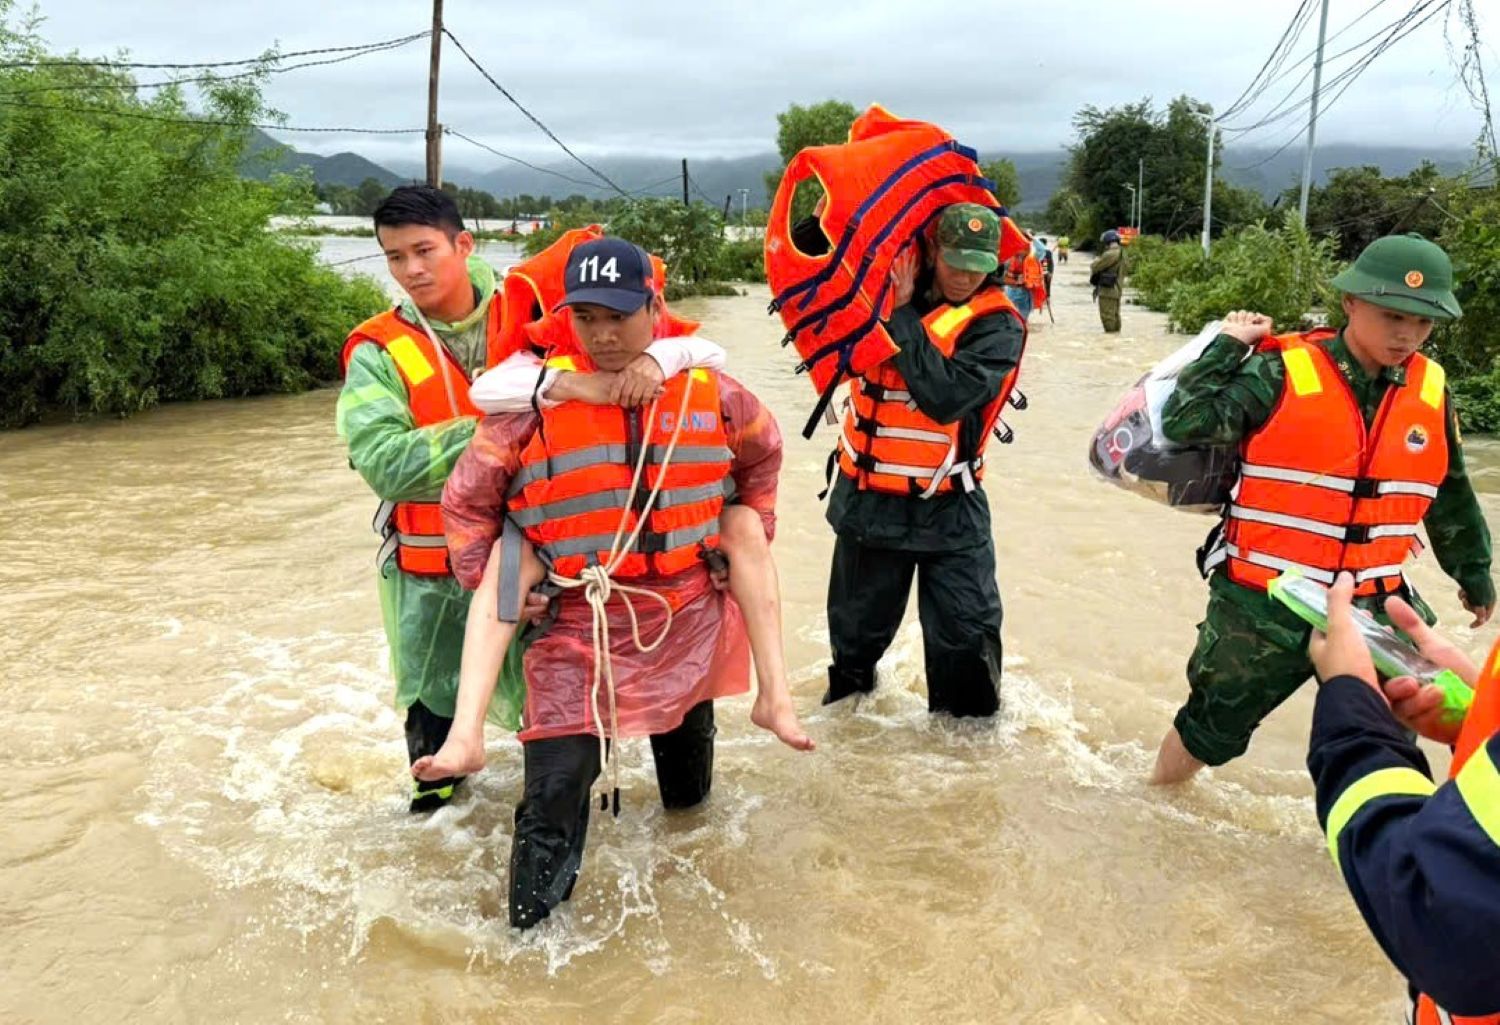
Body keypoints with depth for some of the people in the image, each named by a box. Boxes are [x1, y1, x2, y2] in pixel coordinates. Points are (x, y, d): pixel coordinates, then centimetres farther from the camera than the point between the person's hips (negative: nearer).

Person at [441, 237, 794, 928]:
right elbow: (466, 500, 2)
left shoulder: (709, 394, -2)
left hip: (690, 621, 3)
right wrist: (490, 585, -3)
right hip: (578, 626, -3)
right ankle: (529, 926, 5)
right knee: (553, 793, -14)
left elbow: (763, 452, 20)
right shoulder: (537, 403, -9)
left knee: (690, 795, 21)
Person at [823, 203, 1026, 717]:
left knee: (967, 637, -3)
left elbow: (946, 395, -28)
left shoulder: (997, 324, -13)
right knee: (857, 628, 19)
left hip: (946, 506, -4)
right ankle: (845, 701, 45)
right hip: (867, 497, 4)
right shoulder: (889, 287, 2)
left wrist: (903, 315, -22)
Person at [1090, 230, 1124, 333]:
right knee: (1115, 314, 16)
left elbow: (1095, 266, -14)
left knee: (1107, 315, -5)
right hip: (1117, 289, 10)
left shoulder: (1111, 254, -19)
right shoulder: (1121, 253, 12)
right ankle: (1115, 332, 22)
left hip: (1108, 289, -10)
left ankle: (1110, 333, -4)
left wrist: (1096, 260, 9)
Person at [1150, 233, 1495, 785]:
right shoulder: (1282, 375, -14)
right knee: (1211, 726, 15)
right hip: (1262, 606, -3)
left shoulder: (1430, 392, 1)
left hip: (1371, 609, 4)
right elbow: (1184, 422, -23)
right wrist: (1228, 345, -17)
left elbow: (1450, 496, 16)